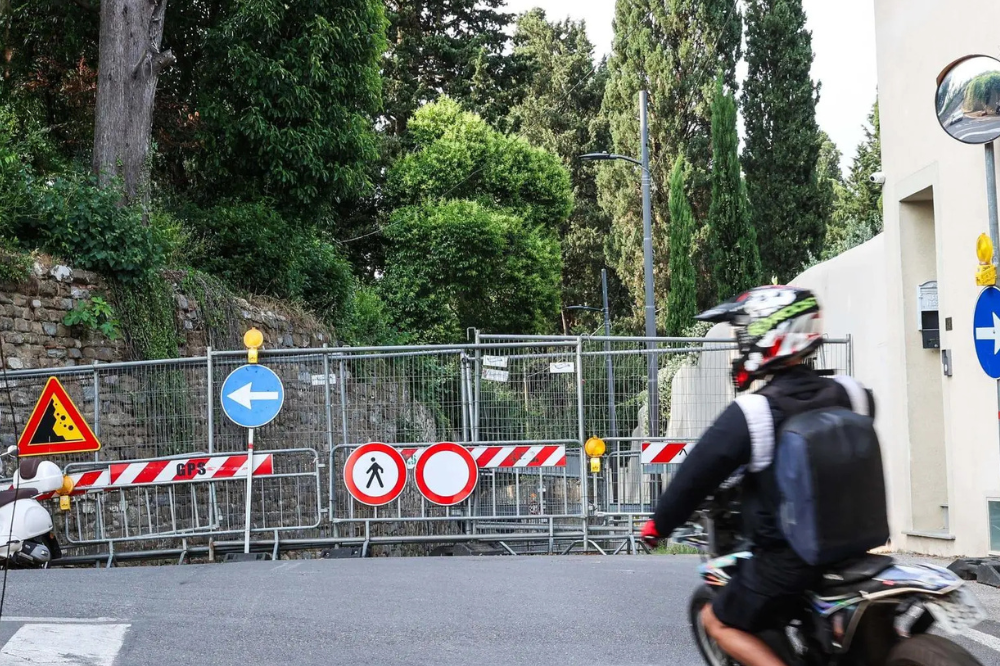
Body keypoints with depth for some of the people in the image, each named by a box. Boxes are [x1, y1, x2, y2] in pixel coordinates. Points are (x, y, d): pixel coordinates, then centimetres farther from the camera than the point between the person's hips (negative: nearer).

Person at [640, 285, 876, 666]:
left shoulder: (749, 415, -20)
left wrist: (659, 525, 5)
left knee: (717, 621, 14)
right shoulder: (846, 395, -3)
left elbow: (697, 475, -11)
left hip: (785, 558, -6)